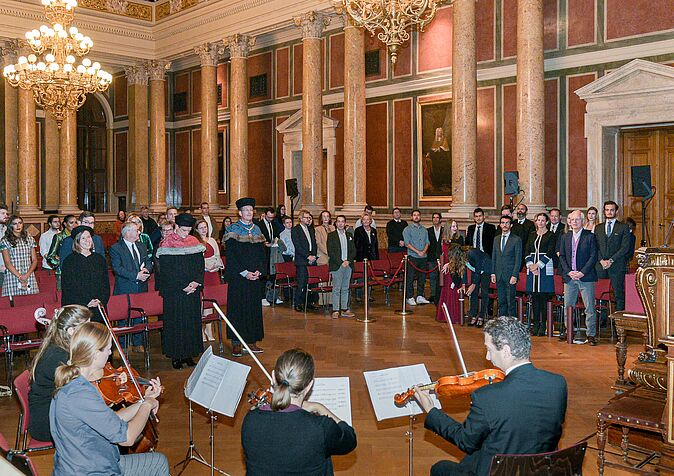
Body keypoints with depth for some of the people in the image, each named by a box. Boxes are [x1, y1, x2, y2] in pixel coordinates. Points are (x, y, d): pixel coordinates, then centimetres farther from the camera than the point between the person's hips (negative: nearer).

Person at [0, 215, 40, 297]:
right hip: (13, 276, -2)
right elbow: (7, 263, -4)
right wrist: (20, 277, -12)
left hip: (29, 277, 3)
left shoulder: (30, 239, 11)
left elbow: (34, 260, 9)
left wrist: (27, 275, -6)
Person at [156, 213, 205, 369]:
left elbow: (200, 266, 8)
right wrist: (182, 286, -16)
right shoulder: (167, 244, -7)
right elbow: (166, 271, -11)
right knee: (175, 322, 0)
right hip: (173, 290, -4)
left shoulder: (195, 242, 7)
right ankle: (175, 355, 9)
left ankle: (189, 353, 17)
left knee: (192, 321, 7)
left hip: (192, 289, 4)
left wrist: (196, 282, -9)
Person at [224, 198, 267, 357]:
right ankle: (236, 343, 4)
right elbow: (231, 255, -10)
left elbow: (262, 254, 12)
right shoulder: (233, 229, -4)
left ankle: (252, 341, 14)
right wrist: (244, 272, -16)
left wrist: (259, 271, -4)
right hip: (238, 276, -5)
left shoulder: (257, 229, 11)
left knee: (254, 307, 7)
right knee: (237, 307, -2)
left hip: (255, 276, 5)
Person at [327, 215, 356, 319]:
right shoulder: (331, 235, 1)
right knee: (336, 289, -4)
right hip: (336, 266, -4)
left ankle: (344, 309, 13)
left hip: (348, 265, 4)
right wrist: (341, 262, -12)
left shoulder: (349, 235, 13)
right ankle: (335, 310, -1)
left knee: (345, 289, 8)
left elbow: (353, 251, 11)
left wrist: (348, 261, -6)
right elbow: (330, 252, -6)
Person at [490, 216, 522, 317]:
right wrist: (493, 273, 7)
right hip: (499, 275, 5)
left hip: (510, 275, -5)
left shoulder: (516, 240, -3)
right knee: (501, 301, 8)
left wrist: (514, 275, -13)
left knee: (511, 301, -6)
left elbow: (518, 259, -6)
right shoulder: (496, 239, 13)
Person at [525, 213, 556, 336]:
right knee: (534, 297, 3)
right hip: (532, 268, 4)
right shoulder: (532, 235, 16)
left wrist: (537, 265, -12)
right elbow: (527, 252, 11)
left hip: (545, 269, -4)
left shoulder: (551, 235, 2)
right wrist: (530, 265, -5)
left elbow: (550, 253, -7)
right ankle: (536, 324, 8)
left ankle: (543, 325, -2)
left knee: (544, 297, -6)